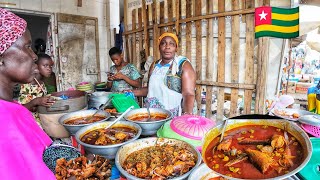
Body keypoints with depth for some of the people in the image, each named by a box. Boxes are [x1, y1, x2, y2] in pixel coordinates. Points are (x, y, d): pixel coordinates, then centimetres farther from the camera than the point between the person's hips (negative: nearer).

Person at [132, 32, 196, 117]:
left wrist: (188, 115, -31)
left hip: (175, 117, -5)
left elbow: (188, 94, -15)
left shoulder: (184, 65, -6)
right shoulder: (155, 65, 11)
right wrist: (133, 92, 8)